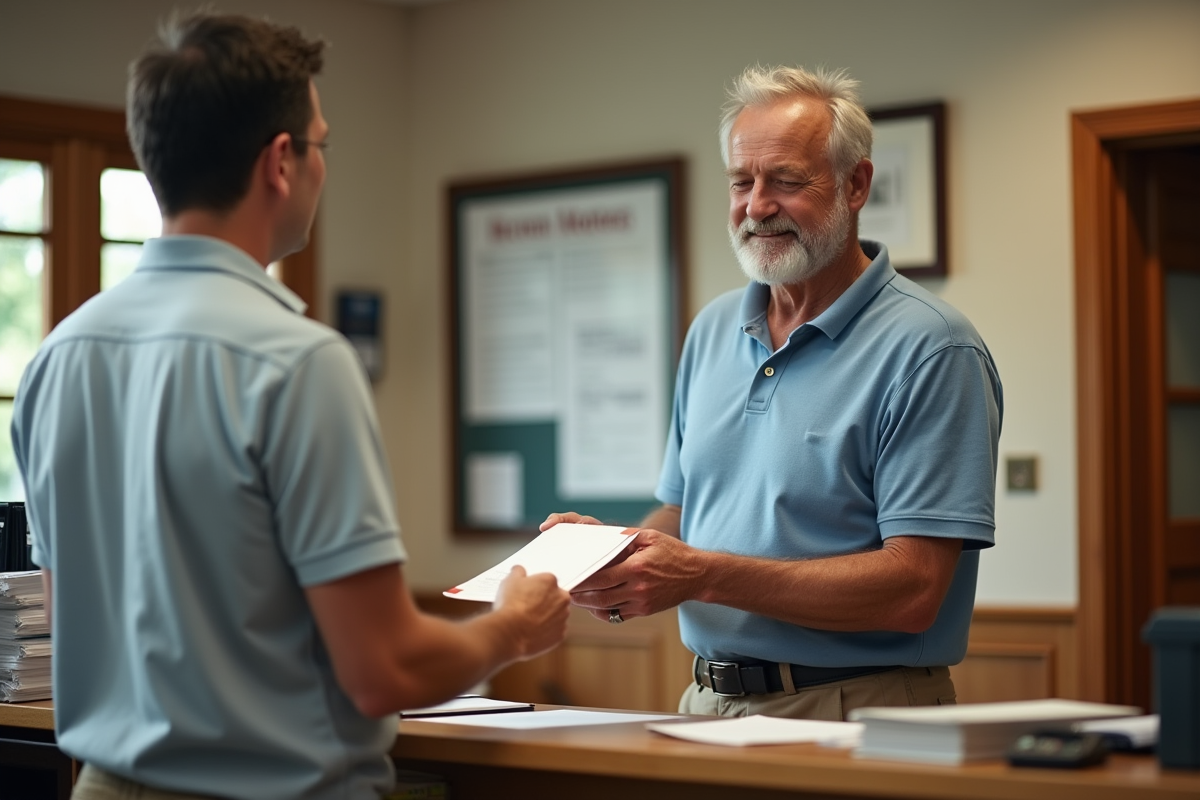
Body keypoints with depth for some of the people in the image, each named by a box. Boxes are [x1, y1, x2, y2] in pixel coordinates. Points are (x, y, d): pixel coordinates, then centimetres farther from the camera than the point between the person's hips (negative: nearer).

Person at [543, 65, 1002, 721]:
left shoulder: (930, 349, -8)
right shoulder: (713, 330, 14)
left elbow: (912, 589, -16)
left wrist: (705, 575, -19)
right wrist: (616, 551, 0)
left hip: (851, 717, -6)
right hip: (708, 706, 6)